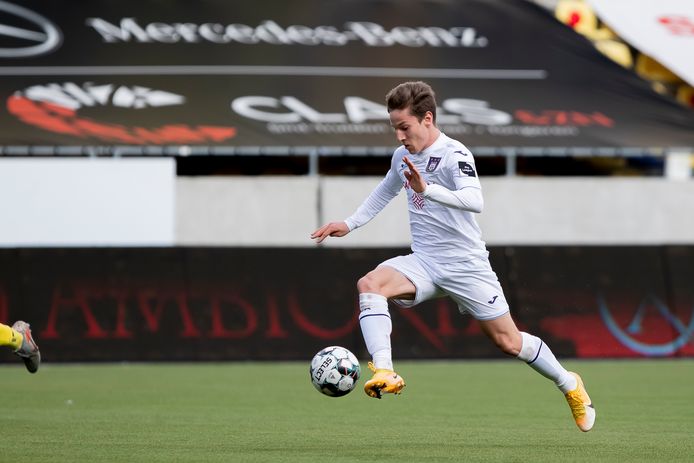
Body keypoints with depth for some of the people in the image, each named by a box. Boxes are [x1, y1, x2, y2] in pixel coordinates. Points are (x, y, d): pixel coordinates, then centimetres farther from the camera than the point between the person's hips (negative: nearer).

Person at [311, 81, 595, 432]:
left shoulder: (454, 154, -16)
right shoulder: (402, 156, 7)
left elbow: (475, 201, -33)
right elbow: (384, 192, 29)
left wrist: (428, 190, -46)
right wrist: (349, 225, 22)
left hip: (465, 266, -6)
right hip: (423, 263, 6)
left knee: (508, 341, 1)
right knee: (369, 284, -23)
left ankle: (569, 385, 27)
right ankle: (384, 373, -37)